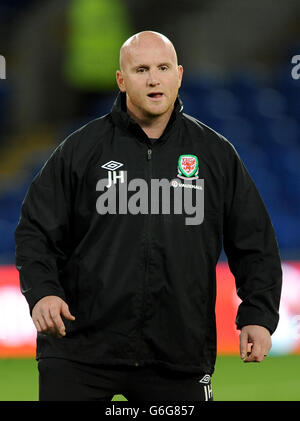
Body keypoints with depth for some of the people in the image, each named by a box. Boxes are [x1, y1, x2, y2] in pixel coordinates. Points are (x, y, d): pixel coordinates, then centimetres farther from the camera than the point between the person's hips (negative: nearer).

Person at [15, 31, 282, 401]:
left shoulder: (216, 154, 9)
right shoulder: (81, 149, 5)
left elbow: (254, 244, 12)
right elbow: (36, 232, 6)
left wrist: (258, 315, 1)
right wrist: (42, 292, -12)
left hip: (179, 355, 1)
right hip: (80, 349, -1)